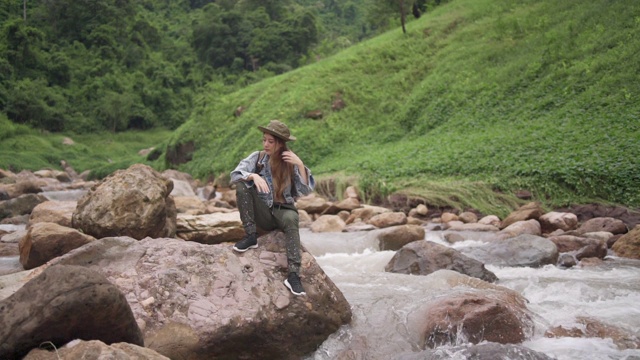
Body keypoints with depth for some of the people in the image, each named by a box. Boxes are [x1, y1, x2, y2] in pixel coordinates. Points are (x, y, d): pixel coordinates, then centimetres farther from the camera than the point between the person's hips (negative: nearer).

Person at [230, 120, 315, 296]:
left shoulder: (290, 163, -4)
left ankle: (293, 274, -46)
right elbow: (235, 174, -13)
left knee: (290, 219, -37)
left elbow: (306, 190, -12)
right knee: (242, 185, -20)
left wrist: (300, 165, -23)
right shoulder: (258, 157, -2)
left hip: (284, 210, -2)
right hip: (263, 213, 2)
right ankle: (250, 236, -17)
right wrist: (254, 176, -32)